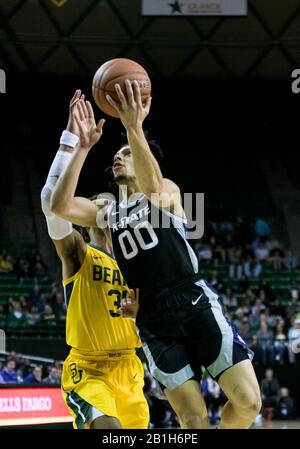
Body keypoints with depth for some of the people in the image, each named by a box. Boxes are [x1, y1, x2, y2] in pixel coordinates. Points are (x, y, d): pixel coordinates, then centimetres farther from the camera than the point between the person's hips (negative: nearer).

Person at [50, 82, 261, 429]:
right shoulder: (105, 213, 18)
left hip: (194, 301, -2)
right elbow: (60, 206, -2)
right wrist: (83, 147, -7)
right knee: (193, 420, -7)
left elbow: (152, 188, -18)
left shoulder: (168, 191, 10)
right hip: (154, 321, 2)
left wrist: (134, 128, -32)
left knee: (248, 401, -13)